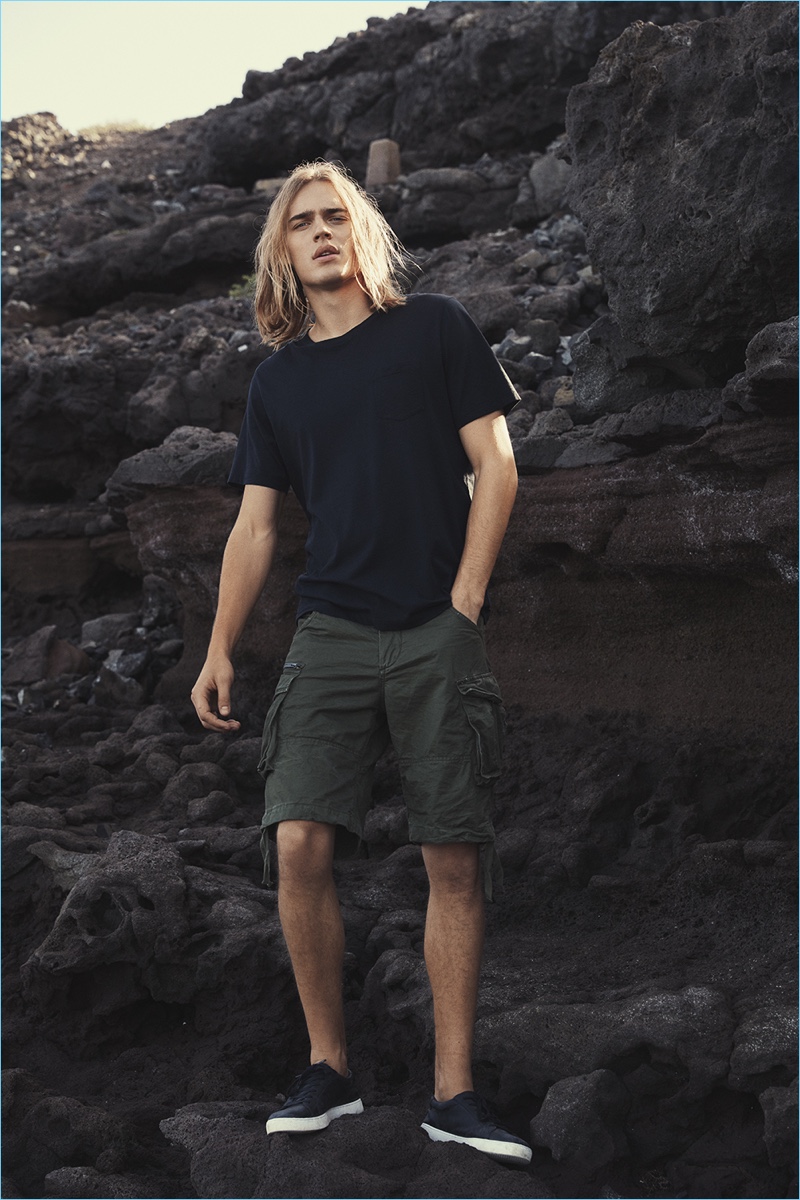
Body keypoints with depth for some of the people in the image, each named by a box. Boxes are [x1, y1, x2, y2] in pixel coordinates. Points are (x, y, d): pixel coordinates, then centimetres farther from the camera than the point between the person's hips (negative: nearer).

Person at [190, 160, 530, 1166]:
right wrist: (219, 650, 5)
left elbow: (494, 464, 3)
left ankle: (452, 1091, 5)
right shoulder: (278, 379, 15)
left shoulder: (434, 329, 6)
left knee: (454, 859, -3)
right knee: (299, 843, -11)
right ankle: (329, 1068, 4)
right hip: (332, 632, 2)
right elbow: (255, 525, 14)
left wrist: (465, 599, -5)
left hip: (437, 632, -2)